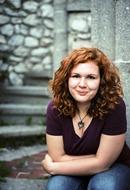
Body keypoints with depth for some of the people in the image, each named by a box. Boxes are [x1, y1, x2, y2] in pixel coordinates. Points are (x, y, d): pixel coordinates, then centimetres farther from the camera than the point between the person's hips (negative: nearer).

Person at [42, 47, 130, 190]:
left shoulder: (114, 106, -26)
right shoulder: (55, 107, -17)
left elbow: (102, 163, -23)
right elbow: (58, 157, -13)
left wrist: (52, 168, -17)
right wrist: (100, 158, -18)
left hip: (113, 169, -2)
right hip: (72, 173, 2)